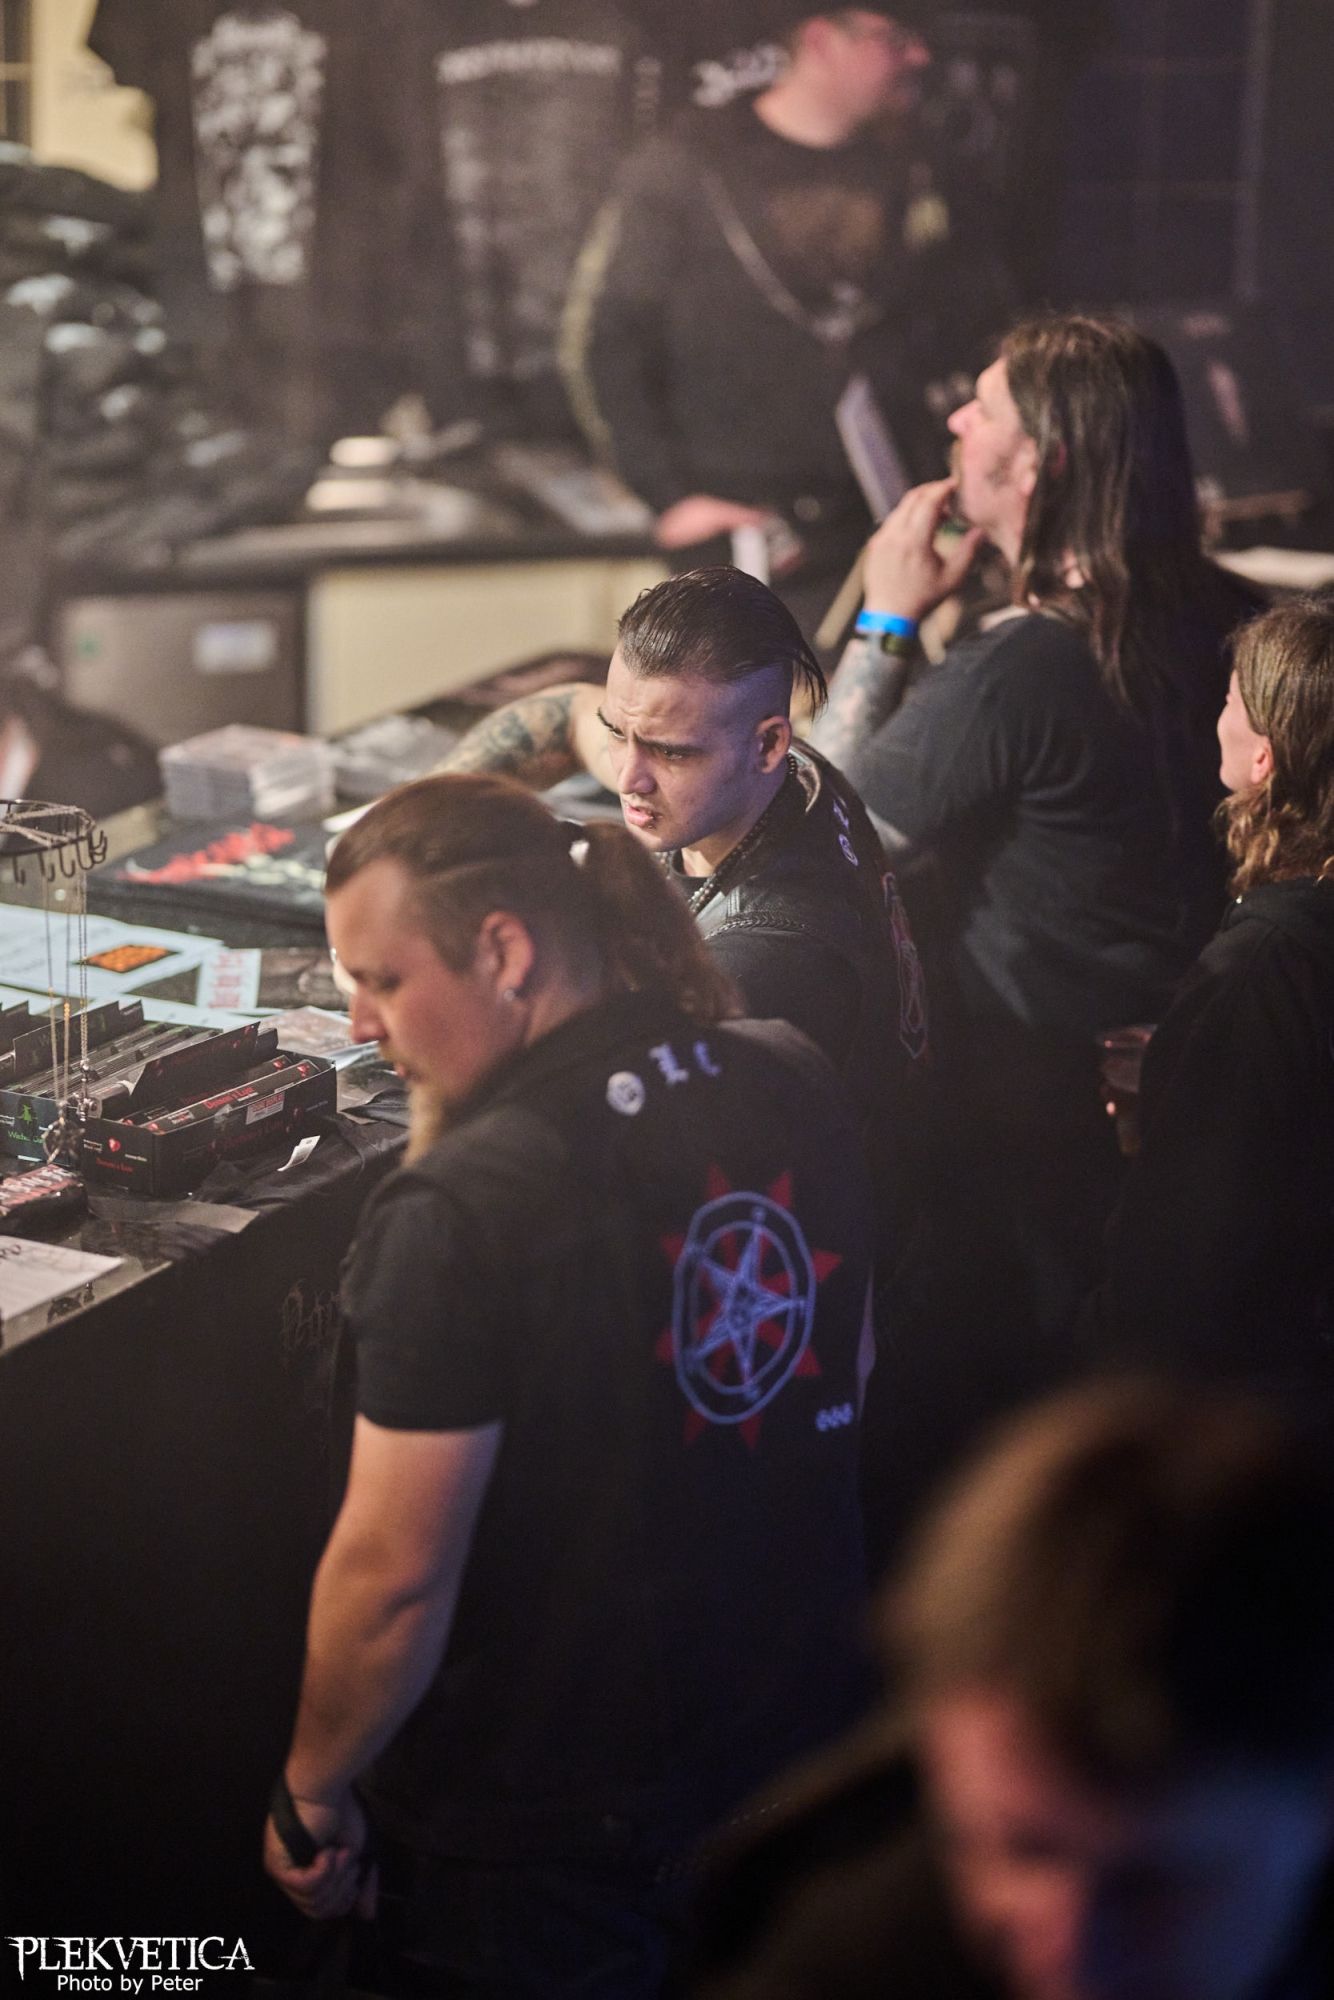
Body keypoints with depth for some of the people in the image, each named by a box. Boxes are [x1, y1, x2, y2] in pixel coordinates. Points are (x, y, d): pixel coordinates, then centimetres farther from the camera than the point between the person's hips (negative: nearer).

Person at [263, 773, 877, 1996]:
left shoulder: (462, 1214, -28)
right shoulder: (794, 1084, -6)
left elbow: (394, 1574, -24)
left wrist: (314, 1791, -9)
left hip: (542, 1819, -6)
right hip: (800, 1728, 7)